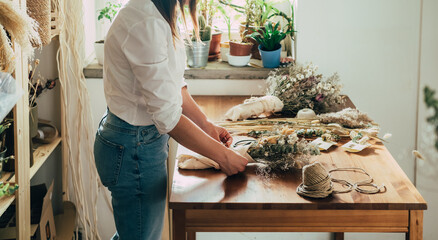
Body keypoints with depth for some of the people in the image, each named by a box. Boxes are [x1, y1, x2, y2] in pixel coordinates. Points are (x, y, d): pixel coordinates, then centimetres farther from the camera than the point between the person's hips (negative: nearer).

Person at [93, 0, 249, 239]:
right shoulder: (146, 25, -29)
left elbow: (174, 84, 12)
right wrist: (223, 156, -19)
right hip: (134, 150, -10)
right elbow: (168, 116, -28)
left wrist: (206, 125, 4)